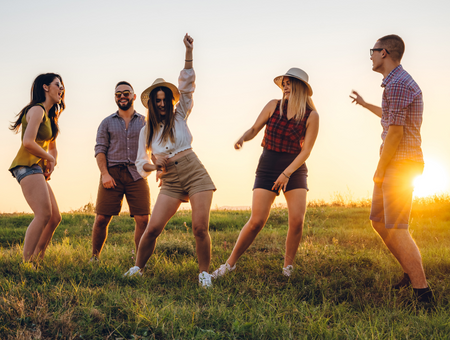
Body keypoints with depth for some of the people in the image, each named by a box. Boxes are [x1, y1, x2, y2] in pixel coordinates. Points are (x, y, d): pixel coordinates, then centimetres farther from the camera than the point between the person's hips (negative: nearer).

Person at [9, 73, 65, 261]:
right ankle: (26, 263, -23)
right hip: (27, 166, -10)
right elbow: (28, 142, -21)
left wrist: (51, 164, 10)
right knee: (44, 215, -21)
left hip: (37, 169, 10)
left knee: (55, 218, 5)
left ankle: (36, 260, 7)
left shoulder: (50, 116, 22)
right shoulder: (37, 110, -8)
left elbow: (52, 147, 31)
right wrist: (50, 159, -7)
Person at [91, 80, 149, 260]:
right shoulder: (107, 123, 12)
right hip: (112, 174, 0)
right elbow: (100, 149, 5)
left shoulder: (145, 122, 14)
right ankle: (94, 257, 11)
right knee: (102, 218, -3)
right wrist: (104, 174, -9)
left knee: (142, 219, -7)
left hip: (137, 174, 0)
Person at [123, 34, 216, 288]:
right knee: (153, 227, -9)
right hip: (170, 183, 1)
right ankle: (137, 268, 10)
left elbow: (187, 85, -3)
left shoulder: (180, 116, 8)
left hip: (195, 175, -1)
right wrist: (155, 166, -11)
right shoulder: (147, 131, 13)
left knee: (200, 228, -11)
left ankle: (204, 273, 5)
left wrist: (189, 53, -13)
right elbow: (141, 163, 12)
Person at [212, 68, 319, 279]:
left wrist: (287, 173, -17)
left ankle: (288, 268, 4)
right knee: (257, 221, -9)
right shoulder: (273, 106, -1)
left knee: (297, 220, -14)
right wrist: (243, 138, -19)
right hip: (267, 169, 0)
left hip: (295, 171, 0)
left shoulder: (311, 116, -5)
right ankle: (230, 264, 4)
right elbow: (254, 129, 4)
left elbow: (306, 150, -8)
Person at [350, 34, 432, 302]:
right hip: (397, 165, 10)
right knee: (378, 220, 15)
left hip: (401, 164, -10)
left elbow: (395, 132, -21)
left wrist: (379, 171, -13)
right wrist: (365, 105, 49)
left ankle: (423, 291, -8)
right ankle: (412, 272, 21)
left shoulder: (398, 84, -17)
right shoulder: (401, 82, 17)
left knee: (396, 229, -10)